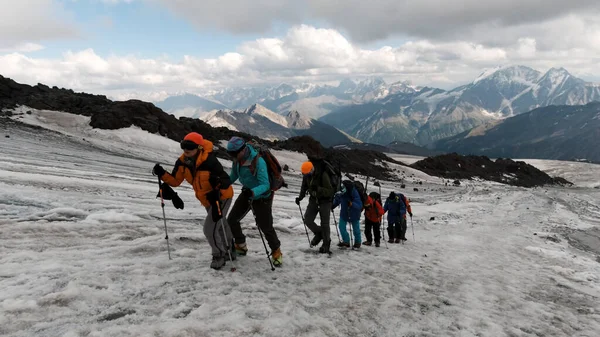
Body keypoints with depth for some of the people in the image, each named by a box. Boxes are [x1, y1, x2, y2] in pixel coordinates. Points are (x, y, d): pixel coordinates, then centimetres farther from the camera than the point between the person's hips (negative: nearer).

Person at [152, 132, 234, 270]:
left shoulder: (209, 161, -33)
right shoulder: (182, 162, -14)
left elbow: (227, 181, -31)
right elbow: (175, 181, -6)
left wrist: (219, 182, -50)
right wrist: (162, 174, -21)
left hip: (222, 197, -7)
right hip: (206, 199, 8)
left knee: (210, 228, -14)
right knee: (220, 225, 27)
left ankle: (219, 255, 11)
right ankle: (227, 249, 52)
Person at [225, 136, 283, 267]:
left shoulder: (258, 162, -31)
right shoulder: (237, 160, -10)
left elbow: (265, 185, -34)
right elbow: (233, 177, 6)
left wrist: (253, 192, -52)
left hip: (262, 197, -7)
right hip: (246, 194, 7)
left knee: (266, 227, -2)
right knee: (231, 220, 6)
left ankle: (276, 252, 22)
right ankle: (240, 246, 30)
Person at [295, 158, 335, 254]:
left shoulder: (323, 175, -26)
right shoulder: (306, 176, -7)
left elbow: (330, 191, -26)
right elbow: (304, 187, 12)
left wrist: (318, 189, -39)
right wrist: (300, 197, -1)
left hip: (325, 200, -5)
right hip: (313, 199, 5)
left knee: (324, 223, -4)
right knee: (307, 220, -4)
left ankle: (326, 245, 10)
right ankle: (318, 233, 21)